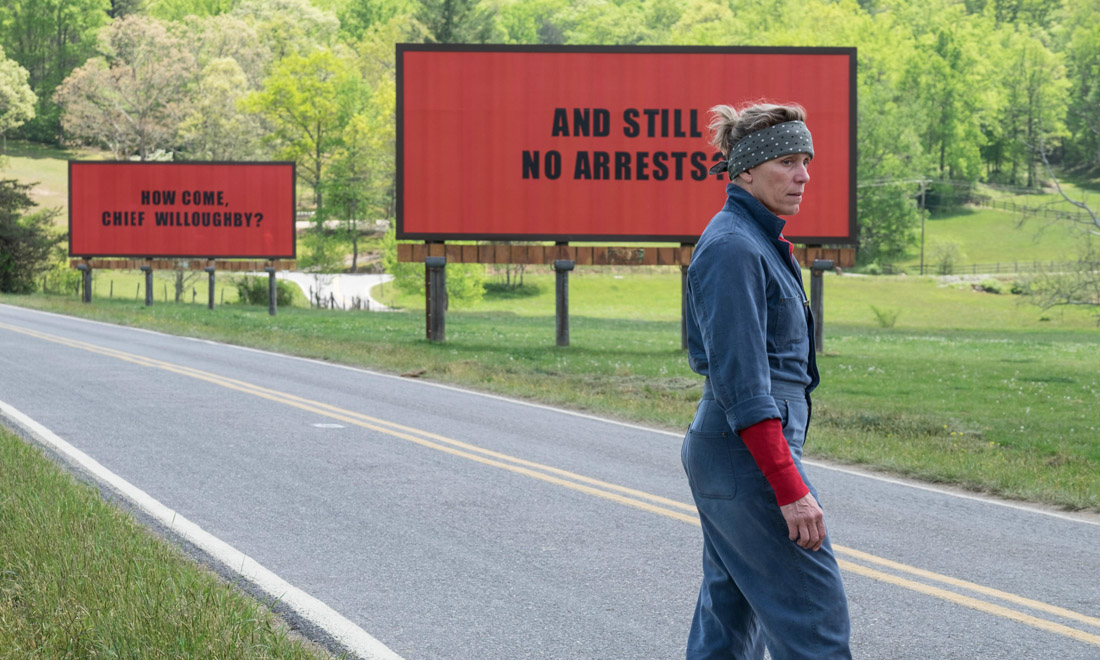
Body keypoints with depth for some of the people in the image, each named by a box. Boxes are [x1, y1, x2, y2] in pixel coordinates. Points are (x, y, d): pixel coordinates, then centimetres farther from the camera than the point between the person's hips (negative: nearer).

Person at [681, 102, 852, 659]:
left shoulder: (758, 240, 14)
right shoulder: (732, 248, -17)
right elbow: (742, 383, -22)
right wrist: (790, 488, -24)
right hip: (749, 453, -10)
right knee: (815, 615, -6)